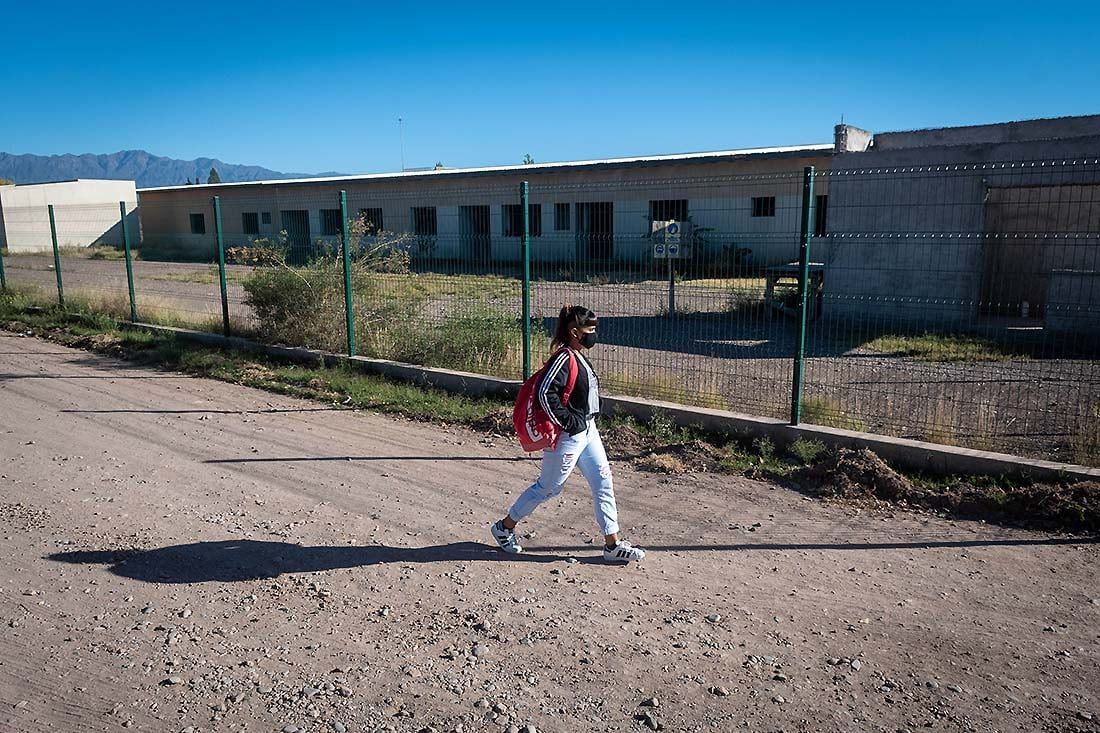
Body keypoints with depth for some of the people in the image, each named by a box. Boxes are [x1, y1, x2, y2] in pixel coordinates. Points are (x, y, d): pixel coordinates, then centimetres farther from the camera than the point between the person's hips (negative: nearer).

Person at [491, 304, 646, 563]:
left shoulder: (580, 358, 10)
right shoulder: (564, 358, -20)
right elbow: (545, 393, -29)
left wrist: (586, 421, 14)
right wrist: (566, 423, -21)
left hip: (588, 431, 10)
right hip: (568, 436, -9)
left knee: (603, 482, 8)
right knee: (548, 488, 4)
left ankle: (613, 545, 15)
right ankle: (505, 527, 22)